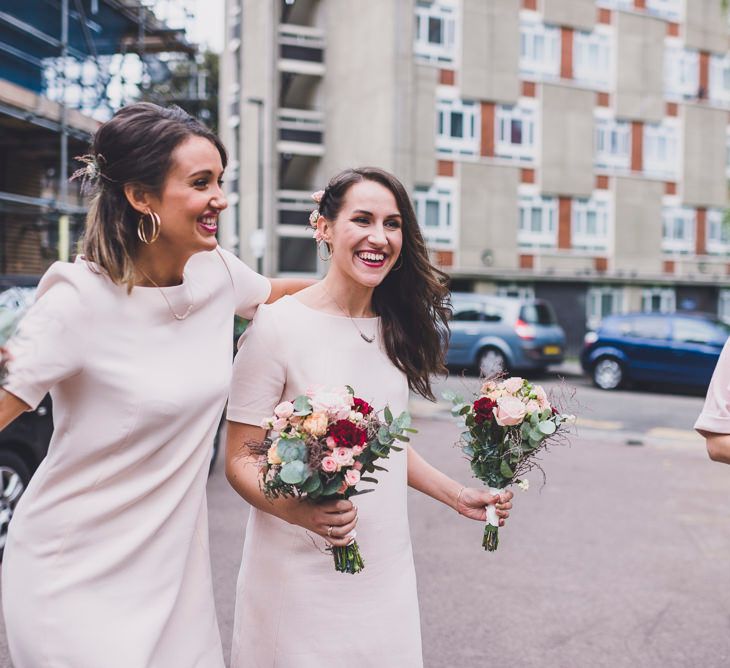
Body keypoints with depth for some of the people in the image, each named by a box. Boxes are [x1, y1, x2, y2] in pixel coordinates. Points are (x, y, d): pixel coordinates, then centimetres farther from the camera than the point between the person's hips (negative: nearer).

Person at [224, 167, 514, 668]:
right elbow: (240, 459, -12)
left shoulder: (394, 328, 6)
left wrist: (457, 496, 13)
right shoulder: (278, 325, -14)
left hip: (386, 567, 6)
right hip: (300, 573, -5)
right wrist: (299, 510, -29)